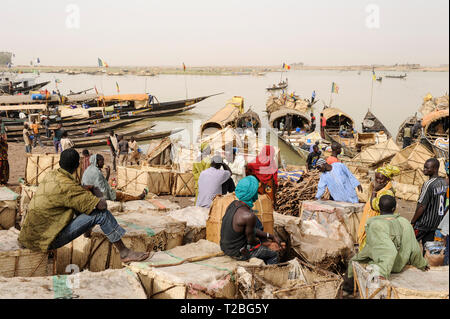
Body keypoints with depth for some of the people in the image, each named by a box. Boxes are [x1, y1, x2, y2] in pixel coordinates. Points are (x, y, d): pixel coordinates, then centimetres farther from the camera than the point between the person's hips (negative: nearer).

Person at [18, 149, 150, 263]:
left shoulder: (51, 174, 4)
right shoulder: (66, 186, -22)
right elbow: (102, 205, -21)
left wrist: (87, 188, 12)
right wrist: (97, 194, 0)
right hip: (45, 241, -9)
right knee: (101, 213, -14)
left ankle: (87, 230, 38)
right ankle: (124, 253, -6)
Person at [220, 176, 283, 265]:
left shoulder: (233, 204, -3)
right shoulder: (249, 216, -30)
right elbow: (251, 240, -17)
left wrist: (271, 236, 9)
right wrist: (260, 242, 5)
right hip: (238, 252, -8)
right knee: (274, 255, 11)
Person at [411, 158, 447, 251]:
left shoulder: (428, 184, -21)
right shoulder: (444, 182, 3)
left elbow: (422, 206, -21)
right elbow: (444, 203, 11)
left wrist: (412, 221, -11)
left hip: (424, 223, -7)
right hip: (437, 223, 7)